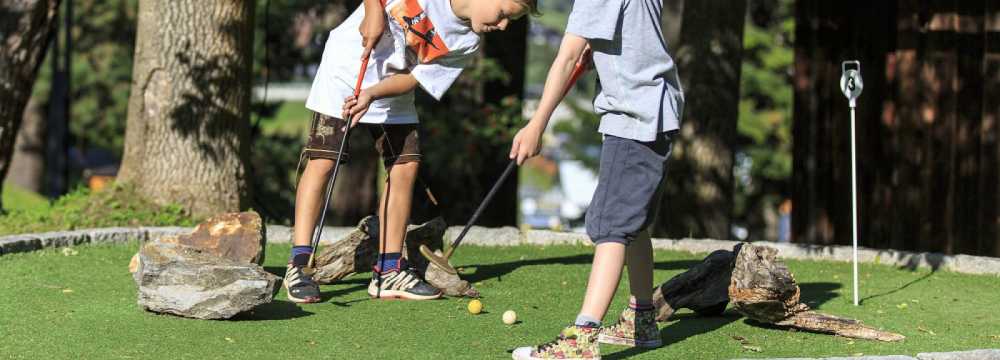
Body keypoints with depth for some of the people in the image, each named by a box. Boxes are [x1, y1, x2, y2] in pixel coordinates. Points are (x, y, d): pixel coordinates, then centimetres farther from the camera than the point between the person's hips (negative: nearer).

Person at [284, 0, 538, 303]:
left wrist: (372, 94, -30)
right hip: (348, 61, -5)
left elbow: (415, 79, -15)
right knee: (322, 159, -10)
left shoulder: (468, 43, -11)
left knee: (405, 166, -3)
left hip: (393, 89, 5)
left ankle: (389, 272, 5)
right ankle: (298, 266, -10)